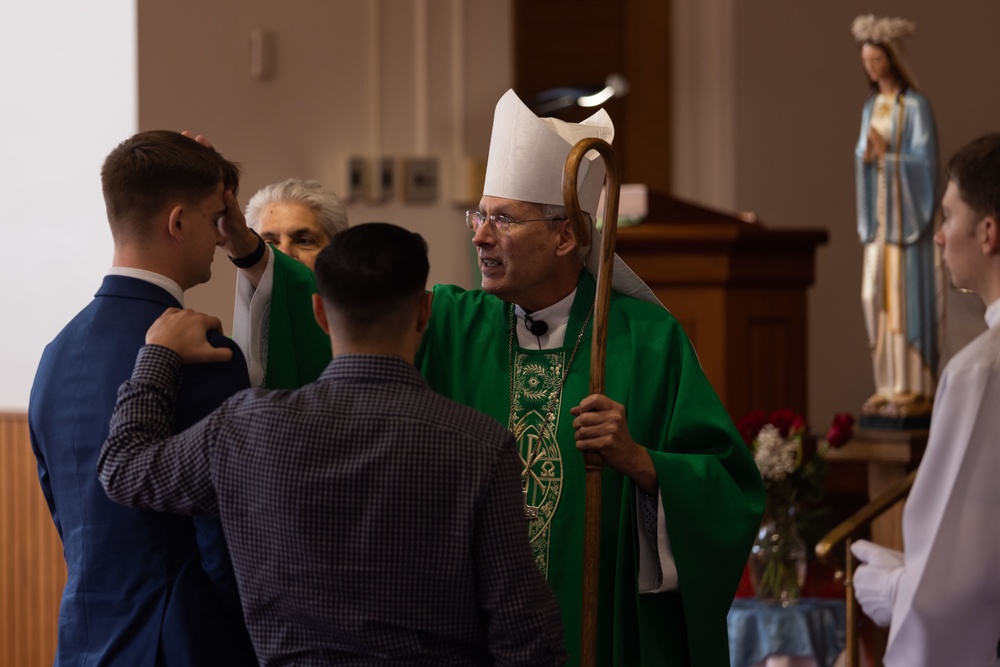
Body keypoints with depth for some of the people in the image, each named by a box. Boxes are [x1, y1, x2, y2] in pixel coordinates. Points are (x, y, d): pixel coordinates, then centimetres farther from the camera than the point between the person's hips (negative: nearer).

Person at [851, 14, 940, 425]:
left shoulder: (916, 105, -9)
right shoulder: (872, 106, 13)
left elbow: (923, 160, -13)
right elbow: (862, 157, 11)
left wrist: (886, 154, -20)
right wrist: (867, 155, -10)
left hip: (905, 209, -7)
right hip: (878, 209, 7)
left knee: (907, 296, -7)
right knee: (878, 296, 5)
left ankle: (916, 390, -4)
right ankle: (890, 386, 10)